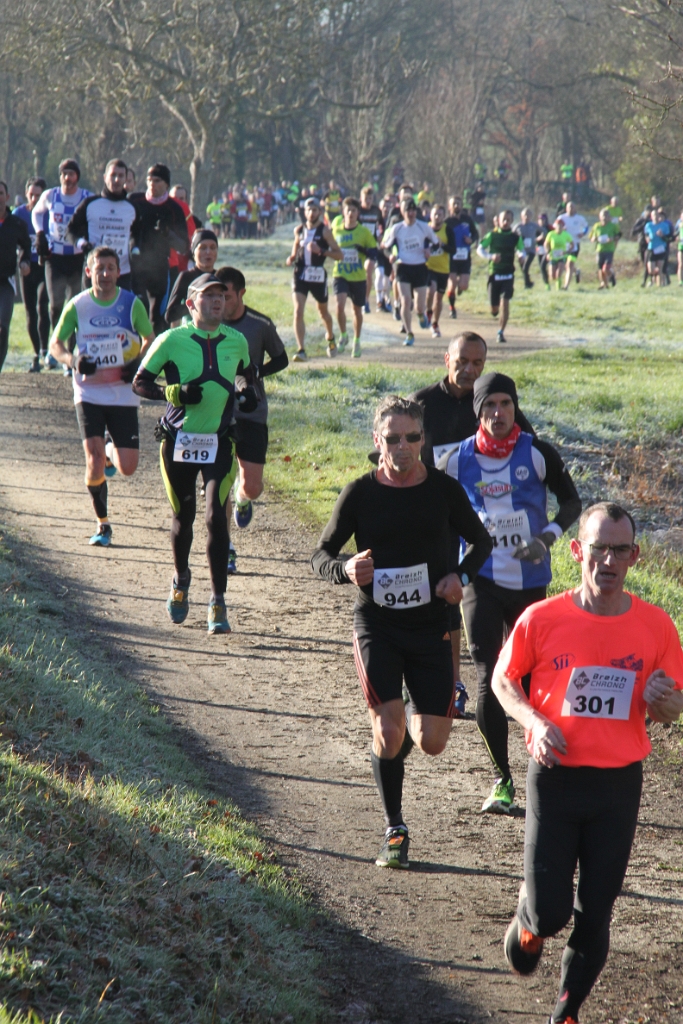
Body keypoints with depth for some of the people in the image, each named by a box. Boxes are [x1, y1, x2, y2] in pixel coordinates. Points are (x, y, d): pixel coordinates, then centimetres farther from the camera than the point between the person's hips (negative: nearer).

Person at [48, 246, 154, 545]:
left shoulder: (132, 304, -3)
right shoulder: (77, 306, -3)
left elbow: (150, 339, 10)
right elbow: (56, 343, 7)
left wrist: (138, 364, -10)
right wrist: (73, 360, -14)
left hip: (123, 395, 1)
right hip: (88, 394, 0)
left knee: (127, 468, -4)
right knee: (93, 457, -14)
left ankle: (111, 450, 34)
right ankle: (102, 524, 5)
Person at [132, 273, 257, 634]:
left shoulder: (237, 341, 4)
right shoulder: (172, 340, -7)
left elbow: (246, 373, 24)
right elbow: (140, 383, -2)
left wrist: (246, 389, 2)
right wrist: (173, 393, -18)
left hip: (219, 443, 1)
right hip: (179, 441, -1)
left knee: (216, 518, -9)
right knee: (183, 516, 11)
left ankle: (218, 602, -3)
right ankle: (181, 580, 39)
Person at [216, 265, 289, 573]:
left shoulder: (261, 325, -7)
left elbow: (281, 359, 6)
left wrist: (256, 371, -12)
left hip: (252, 413, 0)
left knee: (252, 487, -1)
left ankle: (242, 497, 38)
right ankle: (224, 547, 9)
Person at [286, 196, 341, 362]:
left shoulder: (324, 231, -7)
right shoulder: (299, 230, 5)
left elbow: (338, 254, -9)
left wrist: (321, 251, -23)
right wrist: (291, 258, 1)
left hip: (318, 275, -2)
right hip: (300, 274, 2)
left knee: (322, 310, 19)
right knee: (298, 311, -15)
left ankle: (330, 338, 48)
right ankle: (301, 350, -18)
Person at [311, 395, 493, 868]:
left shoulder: (444, 489, -2)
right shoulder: (360, 493, -5)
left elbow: (482, 541, 12)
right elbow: (321, 556, 1)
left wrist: (461, 576, -9)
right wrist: (346, 570, -22)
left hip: (431, 626, 1)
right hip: (376, 625, -1)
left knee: (433, 742, -2)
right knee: (388, 730, -15)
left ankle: (413, 718, 37)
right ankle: (395, 831, 6)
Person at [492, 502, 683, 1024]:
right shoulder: (542, 619, -10)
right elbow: (503, 679, 5)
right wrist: (534, 721, -13)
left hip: (619, 784, 1)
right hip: (555, 777, -1)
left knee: (595, 914, 6)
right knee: (550, 912, -3)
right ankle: (529, 921, 35)